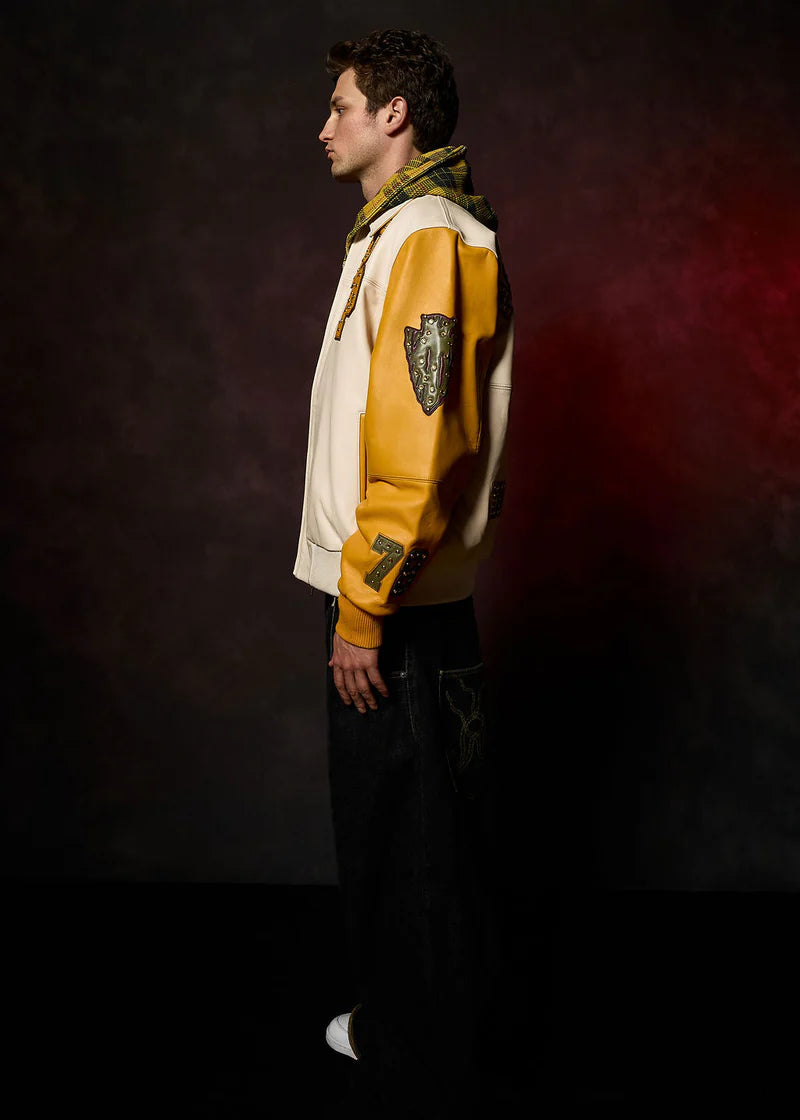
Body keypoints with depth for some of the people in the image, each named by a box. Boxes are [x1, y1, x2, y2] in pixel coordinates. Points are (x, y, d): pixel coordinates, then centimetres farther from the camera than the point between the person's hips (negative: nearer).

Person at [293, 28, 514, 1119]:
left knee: (401, 837, 3)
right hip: (408, 595, 10)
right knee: (422, 826, 21)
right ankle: (408, 1023, 39)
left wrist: (362, 610, -20)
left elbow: (414, 450, -24)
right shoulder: (401, 231, 16)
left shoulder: (424, 239, -17)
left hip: (398, 608, -10)